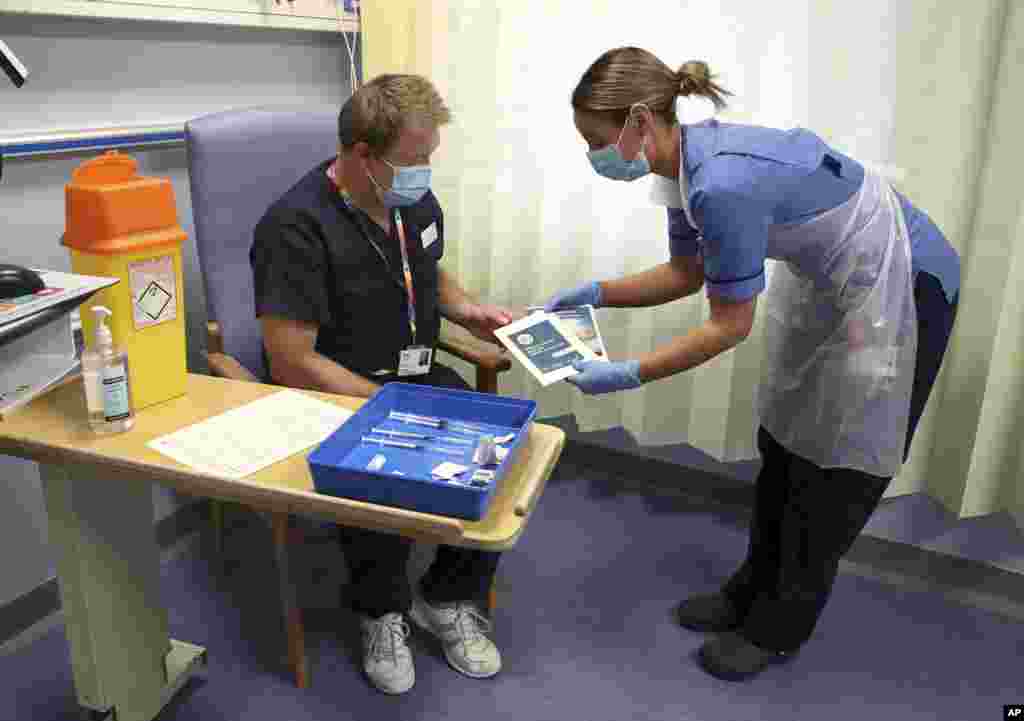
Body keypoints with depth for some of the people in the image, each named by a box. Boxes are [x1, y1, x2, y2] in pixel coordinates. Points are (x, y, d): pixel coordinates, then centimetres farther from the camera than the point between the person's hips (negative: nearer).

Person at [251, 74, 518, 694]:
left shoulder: (415, 199, 4)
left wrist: (468, 309, 3)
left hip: (418, 376, 6)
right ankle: (383, 609, 2)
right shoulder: (297, 226, -19)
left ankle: (449, 597, 8)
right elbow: (292, 365, -21)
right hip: (331, 399, -6)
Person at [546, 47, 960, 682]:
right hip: (827, 284, 9)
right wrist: (597, 293, -2)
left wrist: (628, 375, -21)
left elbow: (729, 327, -25)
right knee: (786, 445, 15)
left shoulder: (723, 185, -34)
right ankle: (755, 592, 32)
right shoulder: (690, 162, -6)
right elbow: (684, 274, 6)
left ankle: (779, 630, 21)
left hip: (902, 286, -9)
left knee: (838, 464, 3)